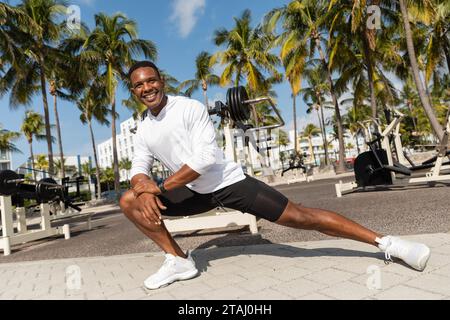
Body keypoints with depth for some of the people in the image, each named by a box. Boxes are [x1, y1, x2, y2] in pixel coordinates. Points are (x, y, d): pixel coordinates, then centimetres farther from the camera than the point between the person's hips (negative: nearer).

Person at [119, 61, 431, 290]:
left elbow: (204, 159, -24)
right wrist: (145, 189, -22)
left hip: (228, 182, -6)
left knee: (300, 217, -10)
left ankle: (384, 241, 3)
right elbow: (139, 171, 2)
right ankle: (179, 261, -1)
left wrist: (161, 186, -21)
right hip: (196, 193, 6)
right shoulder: (143, 131, 5)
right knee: (131, 201, -4)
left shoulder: (191, 108, -16)